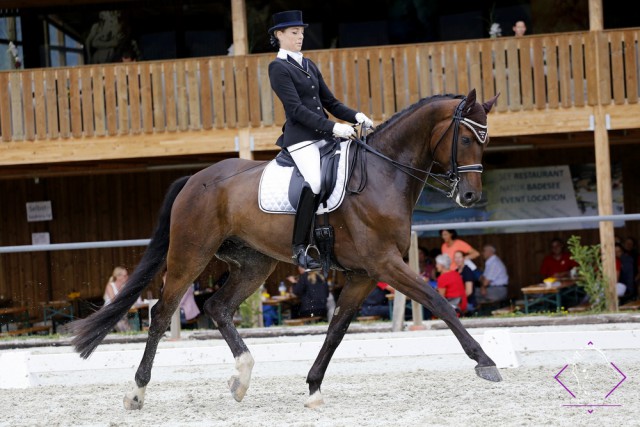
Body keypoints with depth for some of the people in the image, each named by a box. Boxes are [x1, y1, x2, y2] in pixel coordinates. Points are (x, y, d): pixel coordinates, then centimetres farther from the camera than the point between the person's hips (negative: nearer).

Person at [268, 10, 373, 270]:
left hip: (323, 136, 8)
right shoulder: (278, 68, -4)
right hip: (300, 138, -8)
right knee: (316, 182, -29)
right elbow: (296, 109, -14)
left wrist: (356, 117, 1)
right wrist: (333, 127, -22)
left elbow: (330, 103, 20)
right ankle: (299, 247, -22)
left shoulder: (309, 66, 20)